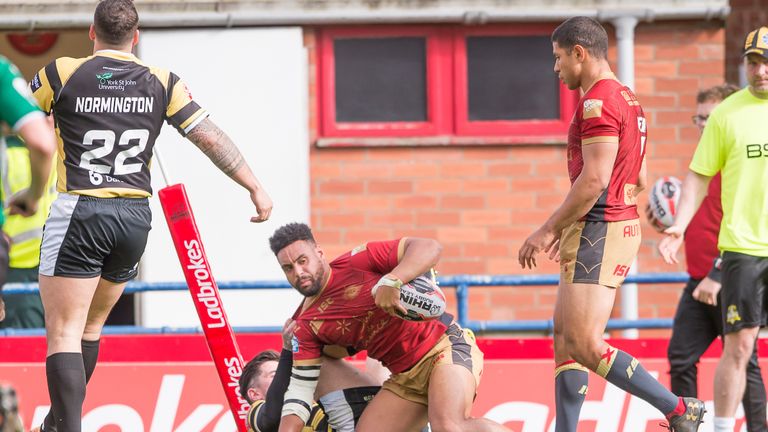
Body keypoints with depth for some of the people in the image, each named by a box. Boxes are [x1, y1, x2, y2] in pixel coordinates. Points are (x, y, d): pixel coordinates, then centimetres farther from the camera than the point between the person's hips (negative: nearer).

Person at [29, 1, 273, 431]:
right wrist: (256, 188, 13)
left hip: (79, 212, -4)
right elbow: (212, 138, 5)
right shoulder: (162, 83, 4)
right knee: (90, 327, 20)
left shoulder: (61, 74, -3)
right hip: (135, 216, 4)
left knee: (64, 333, -5)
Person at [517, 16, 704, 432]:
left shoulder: (597, 102, -15)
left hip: (598, 231, -11)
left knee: (585, 346, -12)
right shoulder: (628, 100, 17)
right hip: (622, 223, 11)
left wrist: (549, 229, -17)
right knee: (564, 334, 13)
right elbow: (638, 180, 21)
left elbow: (595, 179, -23)